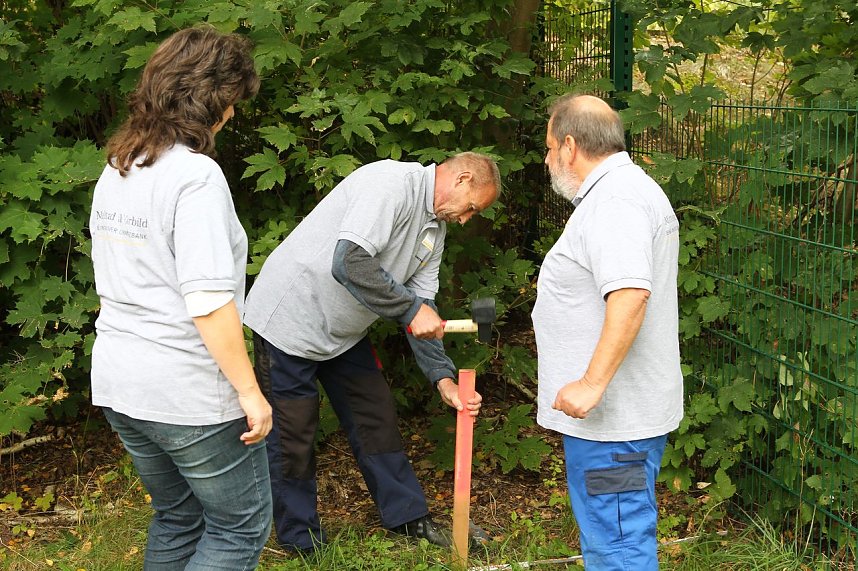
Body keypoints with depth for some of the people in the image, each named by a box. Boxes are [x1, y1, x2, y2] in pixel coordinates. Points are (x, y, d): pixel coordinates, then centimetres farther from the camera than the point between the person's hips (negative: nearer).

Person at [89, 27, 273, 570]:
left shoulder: (115, 171, 9)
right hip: (189, 392, -8)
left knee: (176, 519, 22)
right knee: (241, 527, 6)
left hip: (117, 383, 9)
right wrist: (250, 391, -17)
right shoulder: (196, 175, -18)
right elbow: (209, 303, -23)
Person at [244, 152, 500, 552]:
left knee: (376, 416, 12)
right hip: (289, 319, -9)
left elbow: (421, 310, 7)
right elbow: (350, 264, -34)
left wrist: (444, 378, -3)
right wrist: (410, 309, -25)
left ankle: (405, 516, 26)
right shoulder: (392, 182, -23)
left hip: (342, 332, 9)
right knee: (293, 432, 1)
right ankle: (301, 541, 15)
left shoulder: (435, 226, 7)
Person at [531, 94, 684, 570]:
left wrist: (592, 383, -31)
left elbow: (629, 294, -31)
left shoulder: (615, 200, -18)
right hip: (608, 409, 11)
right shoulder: (623, 189, 18)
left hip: (613, 418, -11)